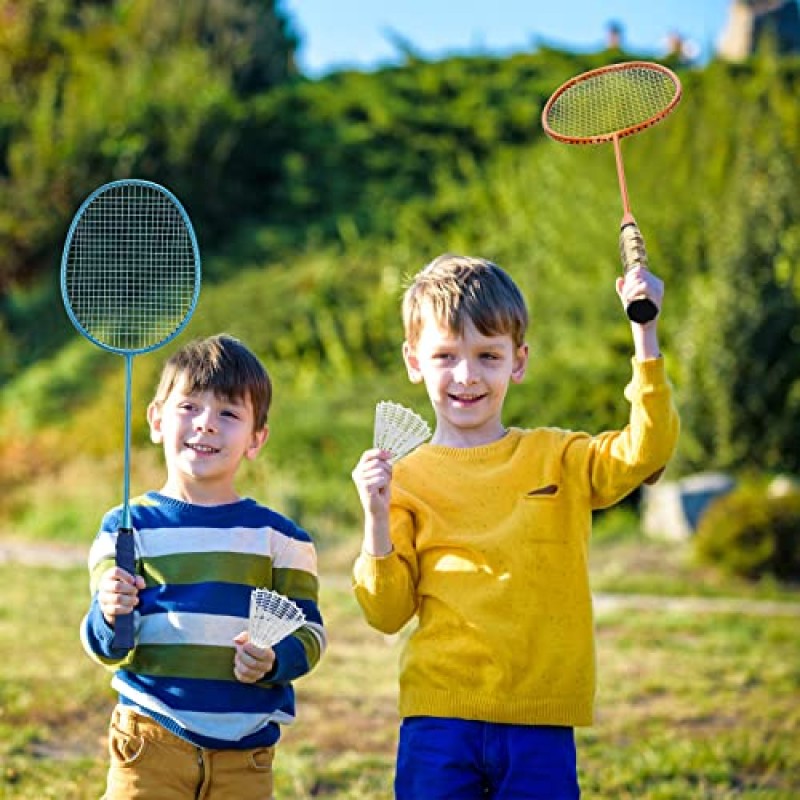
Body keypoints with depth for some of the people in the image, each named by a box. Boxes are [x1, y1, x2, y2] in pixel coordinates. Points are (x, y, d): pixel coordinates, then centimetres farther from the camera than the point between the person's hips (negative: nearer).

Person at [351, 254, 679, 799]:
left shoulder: (557, 459, 7)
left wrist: (645, 334, -15)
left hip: (540, 724, 1)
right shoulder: (406, 480, 3)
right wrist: (377, 520, -13)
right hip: (439, 718, -1)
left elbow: (646, 450, -10)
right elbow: (388, 613, 1)